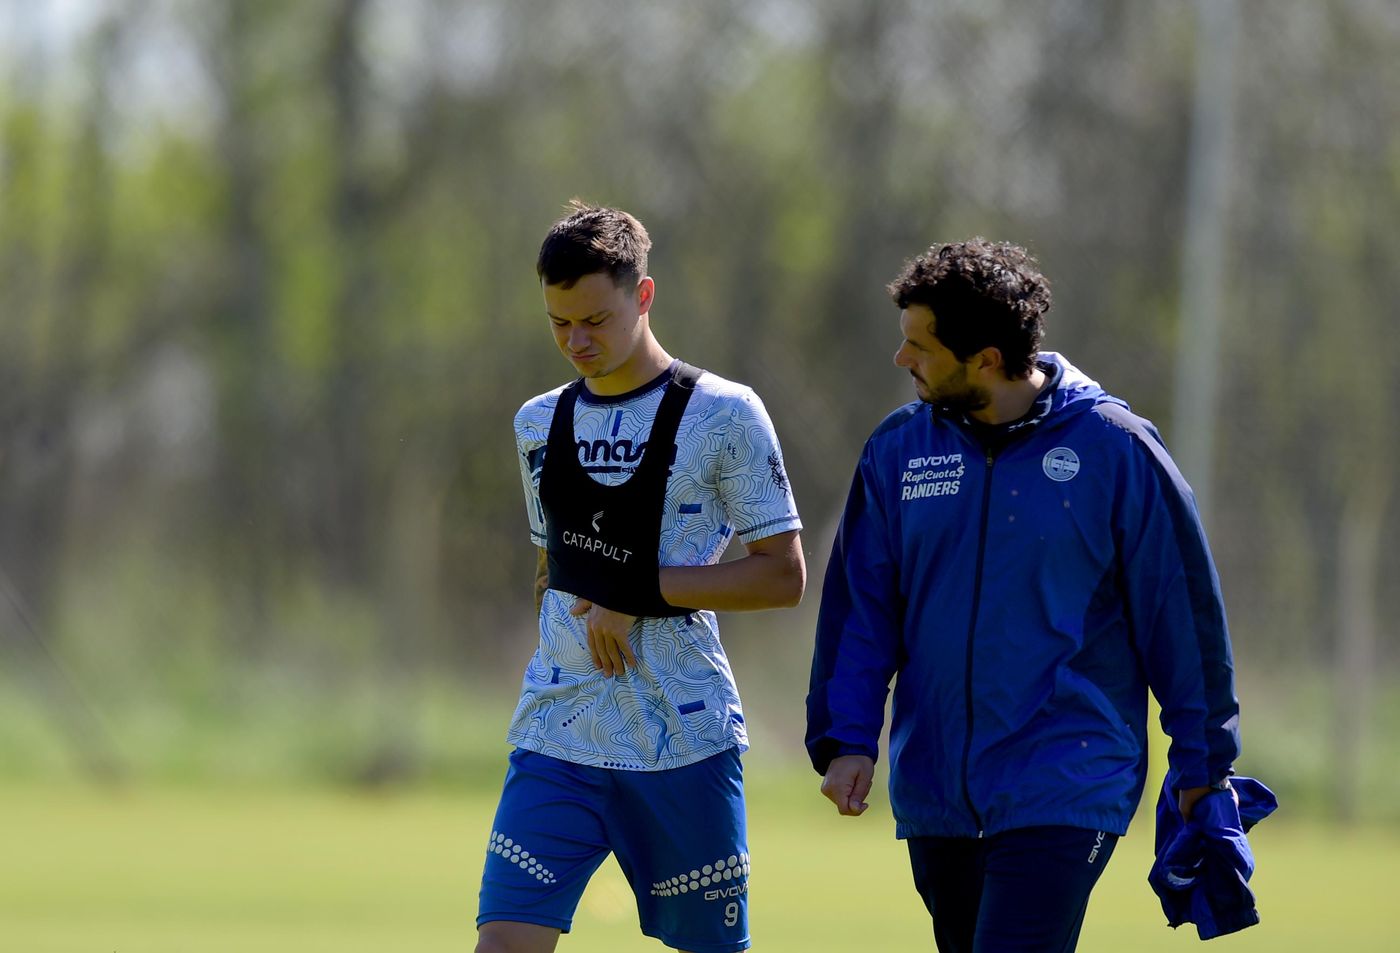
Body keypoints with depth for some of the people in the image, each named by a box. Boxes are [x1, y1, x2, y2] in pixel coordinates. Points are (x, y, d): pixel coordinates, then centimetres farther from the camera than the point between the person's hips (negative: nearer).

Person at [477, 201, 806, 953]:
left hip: (685, 744, -4)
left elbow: (784, 576, -7)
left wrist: (639, 592, -13)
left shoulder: (723, 416, -5)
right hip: (557, 742, 4)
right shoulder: (539, 424, 12)